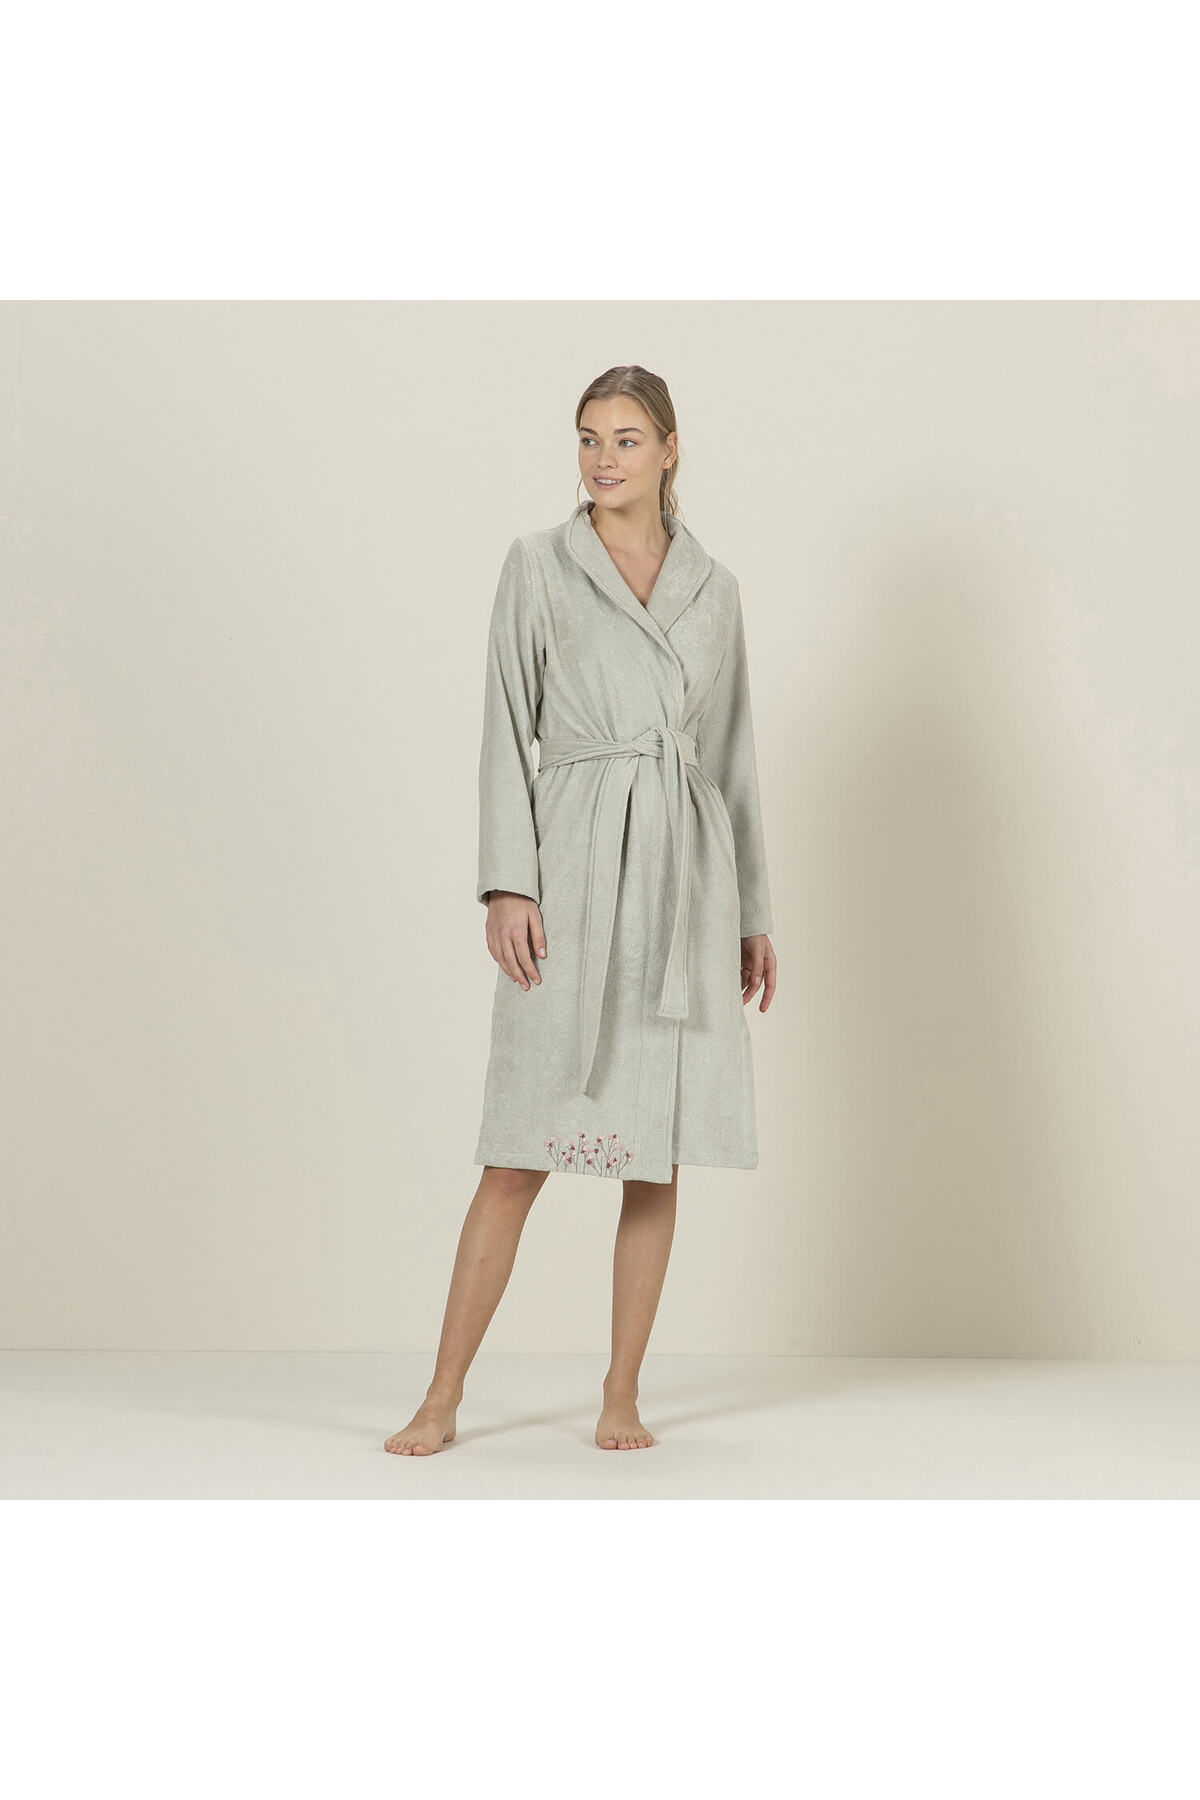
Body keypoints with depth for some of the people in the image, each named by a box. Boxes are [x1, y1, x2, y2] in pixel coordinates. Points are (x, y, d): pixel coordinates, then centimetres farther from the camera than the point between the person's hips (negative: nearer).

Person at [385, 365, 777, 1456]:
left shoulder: (712, 587, 12)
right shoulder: (538, 565, 4)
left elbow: (731, 753, 15)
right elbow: (507, 730, 0)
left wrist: (753, 915, 13)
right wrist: (506, 884, -10)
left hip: (686, 871, 3)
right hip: (575, 864, -3)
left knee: (660, 1153, 4)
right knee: (524, 1155, -4)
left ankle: (622, 1399, 14)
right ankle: (443, 1401, 5)